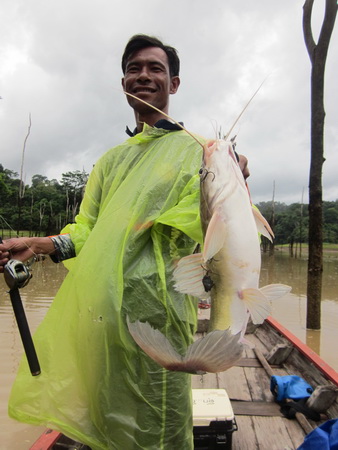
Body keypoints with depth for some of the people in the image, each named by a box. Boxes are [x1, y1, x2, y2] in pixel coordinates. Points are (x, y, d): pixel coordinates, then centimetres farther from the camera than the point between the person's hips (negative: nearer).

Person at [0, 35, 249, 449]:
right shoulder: (111, 159, 16)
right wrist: (37, 245, 2)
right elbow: (88, 230, 16)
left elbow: (203, 229, -8)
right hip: (99, 314, 5)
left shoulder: (195, 150, 1)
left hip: (155, 311, -5)